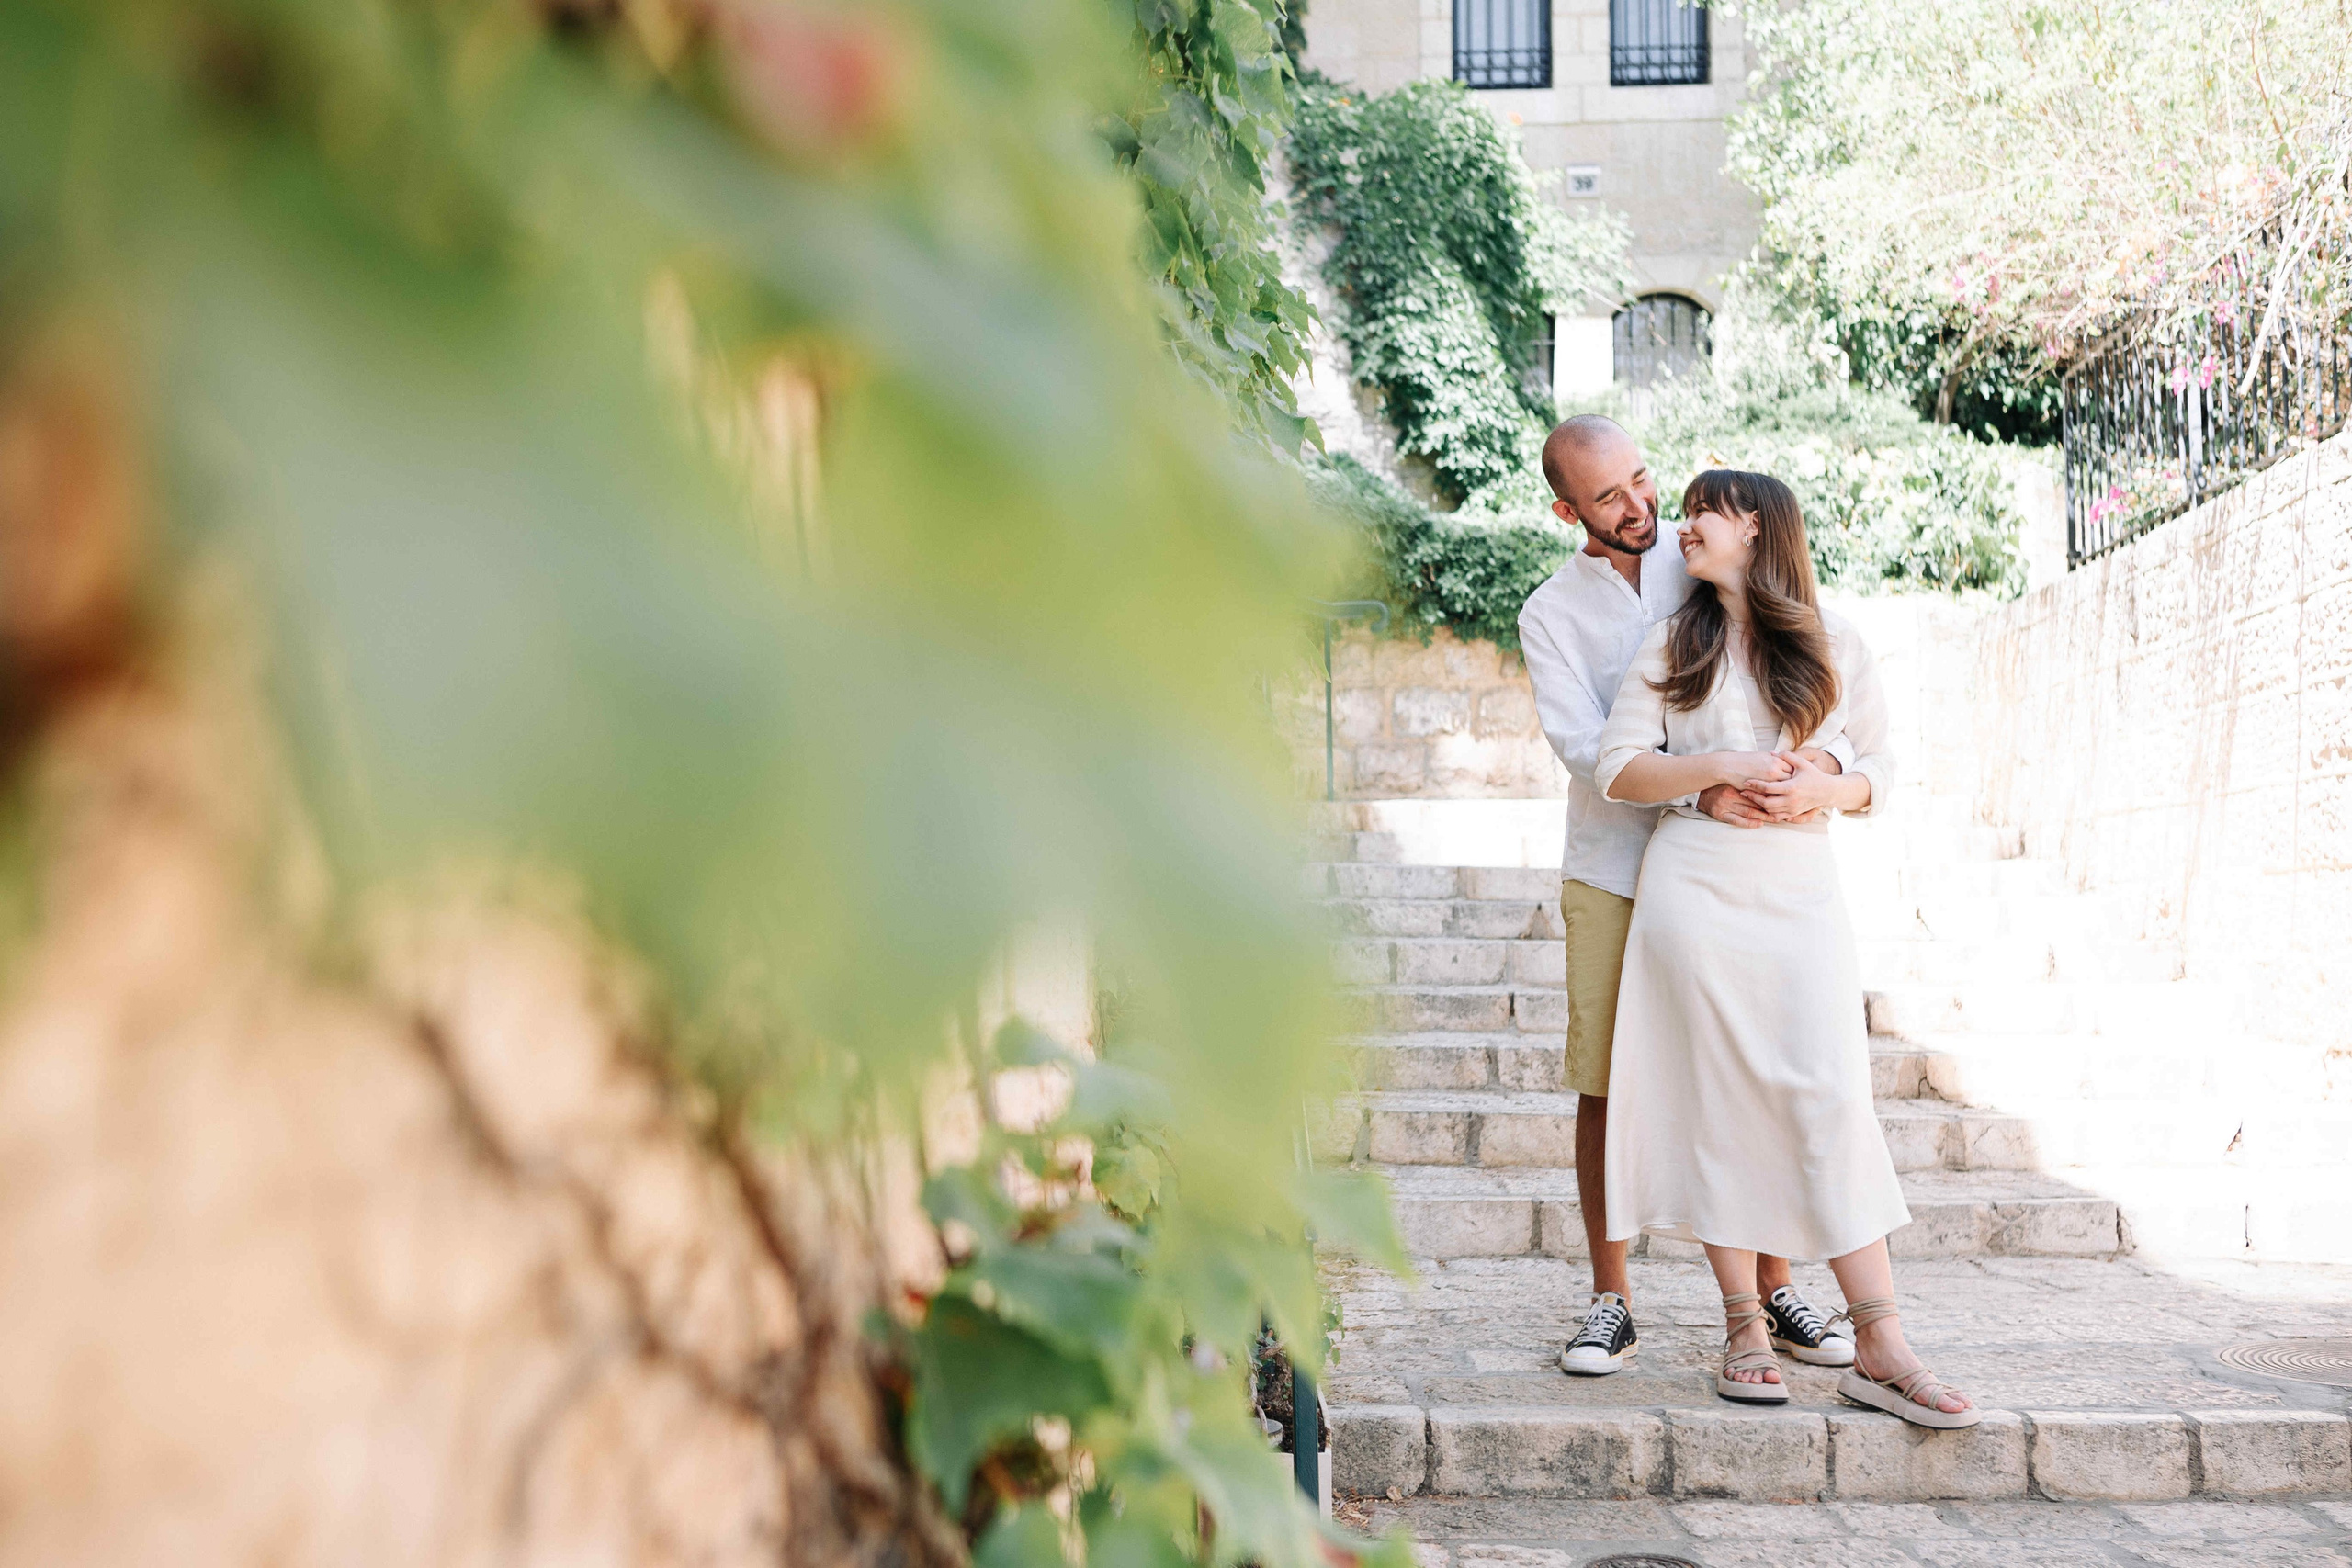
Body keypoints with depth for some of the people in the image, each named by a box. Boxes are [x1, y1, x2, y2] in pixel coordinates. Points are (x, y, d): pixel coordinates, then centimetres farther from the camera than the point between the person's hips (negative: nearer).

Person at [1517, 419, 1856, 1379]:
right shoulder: (1550, 614, 0)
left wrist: (1826, 754, -21)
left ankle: (1773, 1292, 16)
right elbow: (1588, 749, -12)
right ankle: (1611, 1303, 11)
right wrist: (1696, 789, -28)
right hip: (1612, 876, -1)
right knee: (1606, 1090, 0)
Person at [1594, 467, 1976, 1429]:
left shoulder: (1834, 647, 10)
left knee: (1833, 1099, -10)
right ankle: (1744, 1330, 7)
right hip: (1693, 888, 1)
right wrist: (1721, 766, -13)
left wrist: (1824, 790, -10)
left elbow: (1878, 767, 12)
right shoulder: (1672, 646, 10)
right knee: (1716, 1102, -1)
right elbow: (1617, 771, 2)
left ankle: (1880, 1350, -8)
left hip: (1801, 888, 0)